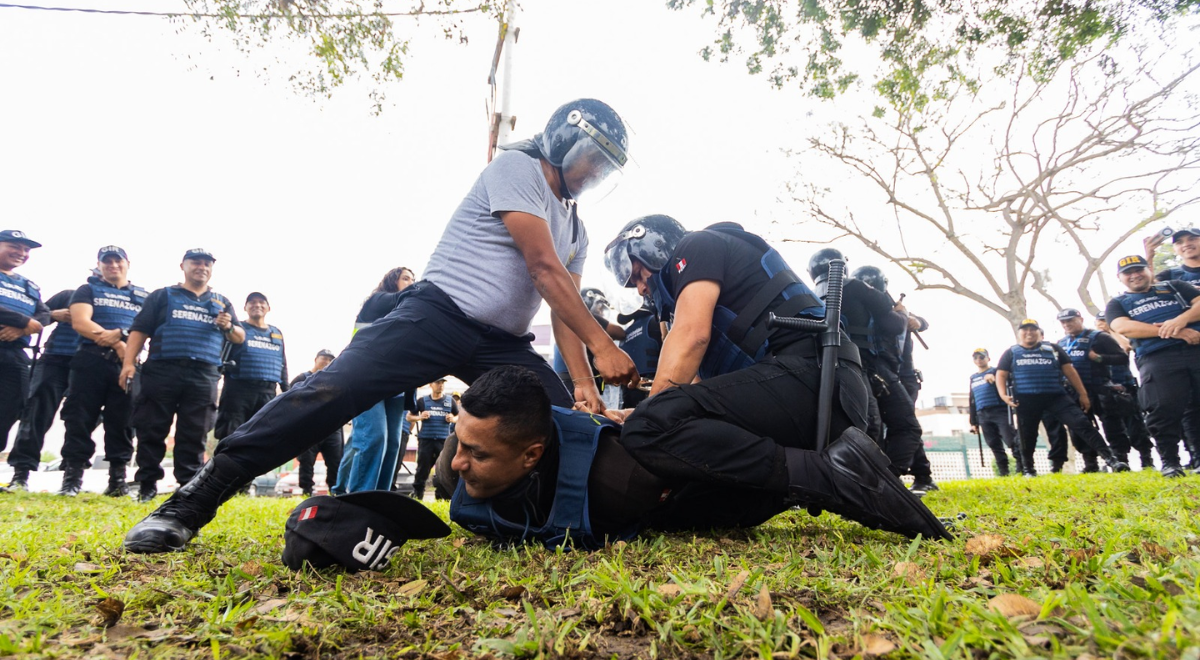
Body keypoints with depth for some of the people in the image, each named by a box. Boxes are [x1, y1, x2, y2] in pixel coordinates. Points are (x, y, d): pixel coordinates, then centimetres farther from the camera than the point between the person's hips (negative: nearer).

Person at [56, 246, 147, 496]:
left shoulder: (143, 296, 17)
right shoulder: (88, 290, 12)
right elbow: (80, 322, -5)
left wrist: (120, 333, -16)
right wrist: (118, 344, -14)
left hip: (127, 364, 1)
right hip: (91, 361, -1)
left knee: (121, 421, 0)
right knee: (80, 418, -2)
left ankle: (117, 478, 3)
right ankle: (72, 475, 2)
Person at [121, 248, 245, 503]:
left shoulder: (222, 303, 20)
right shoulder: (162, 296, 13)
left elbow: (240, 337, 19)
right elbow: (139, 330, 6)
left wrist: (229, 327, -4)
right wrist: (129, 363, -6)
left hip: (203, 377, 1)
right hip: (161, 371, -1)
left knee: (193, 436, 1)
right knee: (151, 431, -1)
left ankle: (189, 486, 3)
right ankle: (147, 486, 8)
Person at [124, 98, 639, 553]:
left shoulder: (575, 230, 21)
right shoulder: (517, 168, -3)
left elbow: (564, 311, 13)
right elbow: (544, 269, -13)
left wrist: (583, 382, -4)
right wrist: (601, 345, -14)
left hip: (503, 344, 8)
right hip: (439, 314, -8)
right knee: (334, 390, -21)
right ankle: (195, 501, -12)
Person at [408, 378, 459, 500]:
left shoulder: (450, 400, 6)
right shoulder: (422, 401, 3)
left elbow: (460, 417, 15)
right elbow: (409, 417, 9)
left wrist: (453, 419, -7)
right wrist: (420, 417, -10)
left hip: (444, 440, 1)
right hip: (425, 439, -1)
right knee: (422, 468, 4)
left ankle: (445, 496, 9)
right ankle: (417, 494, 14)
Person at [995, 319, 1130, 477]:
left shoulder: (1053, 349, 12)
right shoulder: (1011, 353, 10)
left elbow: (1069, 371, 11)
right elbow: (1001, 375, 4)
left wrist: (1083, 394, 6)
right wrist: (1003, 395, -12)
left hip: (1056, 397, 1)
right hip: (1026, 400, 0)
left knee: (1081, 423, -11)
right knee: (1027, 436, 6)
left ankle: (1110, 459, -10)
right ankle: (1028, 470, 19)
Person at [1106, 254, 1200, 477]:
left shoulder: (1174, 286, 24)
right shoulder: (1117, 303, 16)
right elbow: (1123, 328, -4)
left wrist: (1180, 320, -13)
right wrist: (1171, 332, -13)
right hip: (1157, 359, -2)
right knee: (1164, 409, -14)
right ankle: (1169, 461, -4)